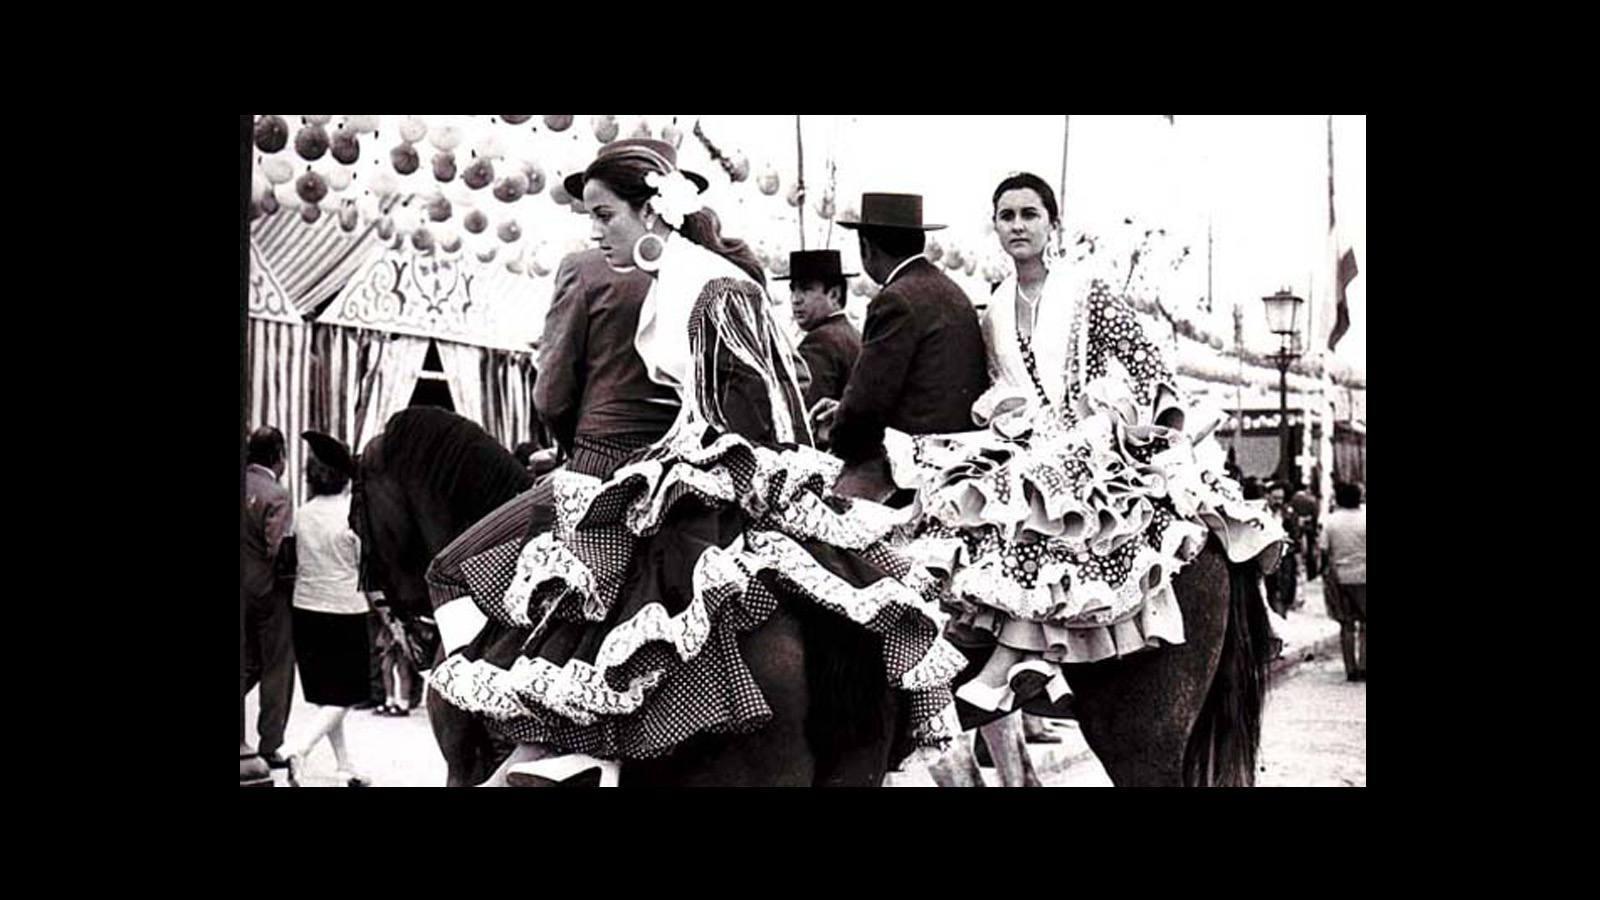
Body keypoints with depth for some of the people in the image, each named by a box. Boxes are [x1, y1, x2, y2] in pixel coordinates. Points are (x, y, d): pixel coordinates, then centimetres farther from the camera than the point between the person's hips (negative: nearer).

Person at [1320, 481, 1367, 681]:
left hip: (1340, 577, 2)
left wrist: (1326, 572, 9)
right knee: (1364, 623, 8)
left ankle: (1351, 669, 10)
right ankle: (1362, 666, 1)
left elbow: (1324, 551, -3)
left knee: (1346, 625, 9)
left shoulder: (1331, 520, -3)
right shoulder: (1364, 518, -9)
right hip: (1362, 576, -2)